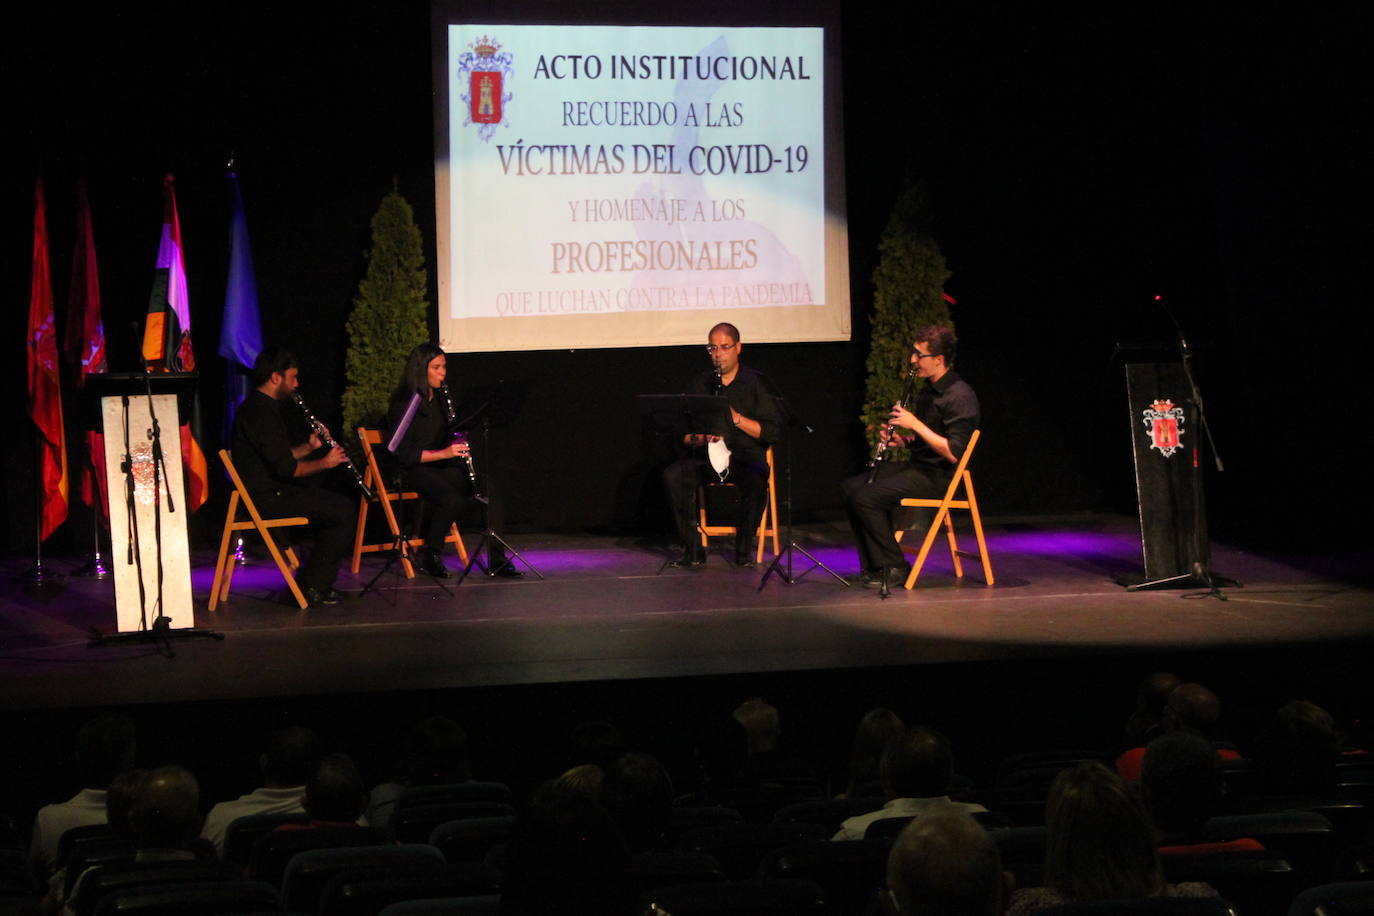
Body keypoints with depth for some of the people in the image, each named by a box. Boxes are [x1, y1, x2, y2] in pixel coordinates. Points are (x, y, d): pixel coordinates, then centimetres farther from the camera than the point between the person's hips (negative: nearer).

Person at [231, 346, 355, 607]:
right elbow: (287, 468, -21)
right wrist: (325, 462, -7)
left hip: (274, 490, 11)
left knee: (341, 504, 14)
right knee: (344, 512, -14)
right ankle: (311, 586, -6)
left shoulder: (261, 407, 16)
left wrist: (308, 447, 7)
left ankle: (314, 581, 14)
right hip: (266, 497, -11)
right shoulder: (260, 413, -19)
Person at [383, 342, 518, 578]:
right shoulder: (403, 404, -9)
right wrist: (443, 453, -24)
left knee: (486, 485, -20)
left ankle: (496, 560, -21)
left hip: (442, 466, 6)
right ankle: (430, 556, -12)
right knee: (452, 498, -34)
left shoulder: (441, 399, 12)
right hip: (413, 470, -6)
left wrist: (459, 447, -5)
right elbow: (405, 453, -16)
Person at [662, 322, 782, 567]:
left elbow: (772, 432, -5)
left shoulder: (757, 382, 3)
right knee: (672, 475, -27)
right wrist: (700, 437, -15)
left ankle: (744, 549, -18)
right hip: (706, 456, 3)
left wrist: (736, 418, -18)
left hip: (746, 456, -3)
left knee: (756, 480, -37)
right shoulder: (699, 384, 12)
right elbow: (684, 435, 8)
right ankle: (693, 550, -21)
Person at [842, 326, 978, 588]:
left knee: (866, 498, -20)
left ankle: (894, 567, -8)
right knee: (852, 487, 4)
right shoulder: (928, 390, 13)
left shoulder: (960, 397, -19)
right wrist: (903, 440, 3)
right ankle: (873, 565, 5)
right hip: (919, 465, 10)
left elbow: (953, 453, -25)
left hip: (940, 476, -10)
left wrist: (915, 424, -22)